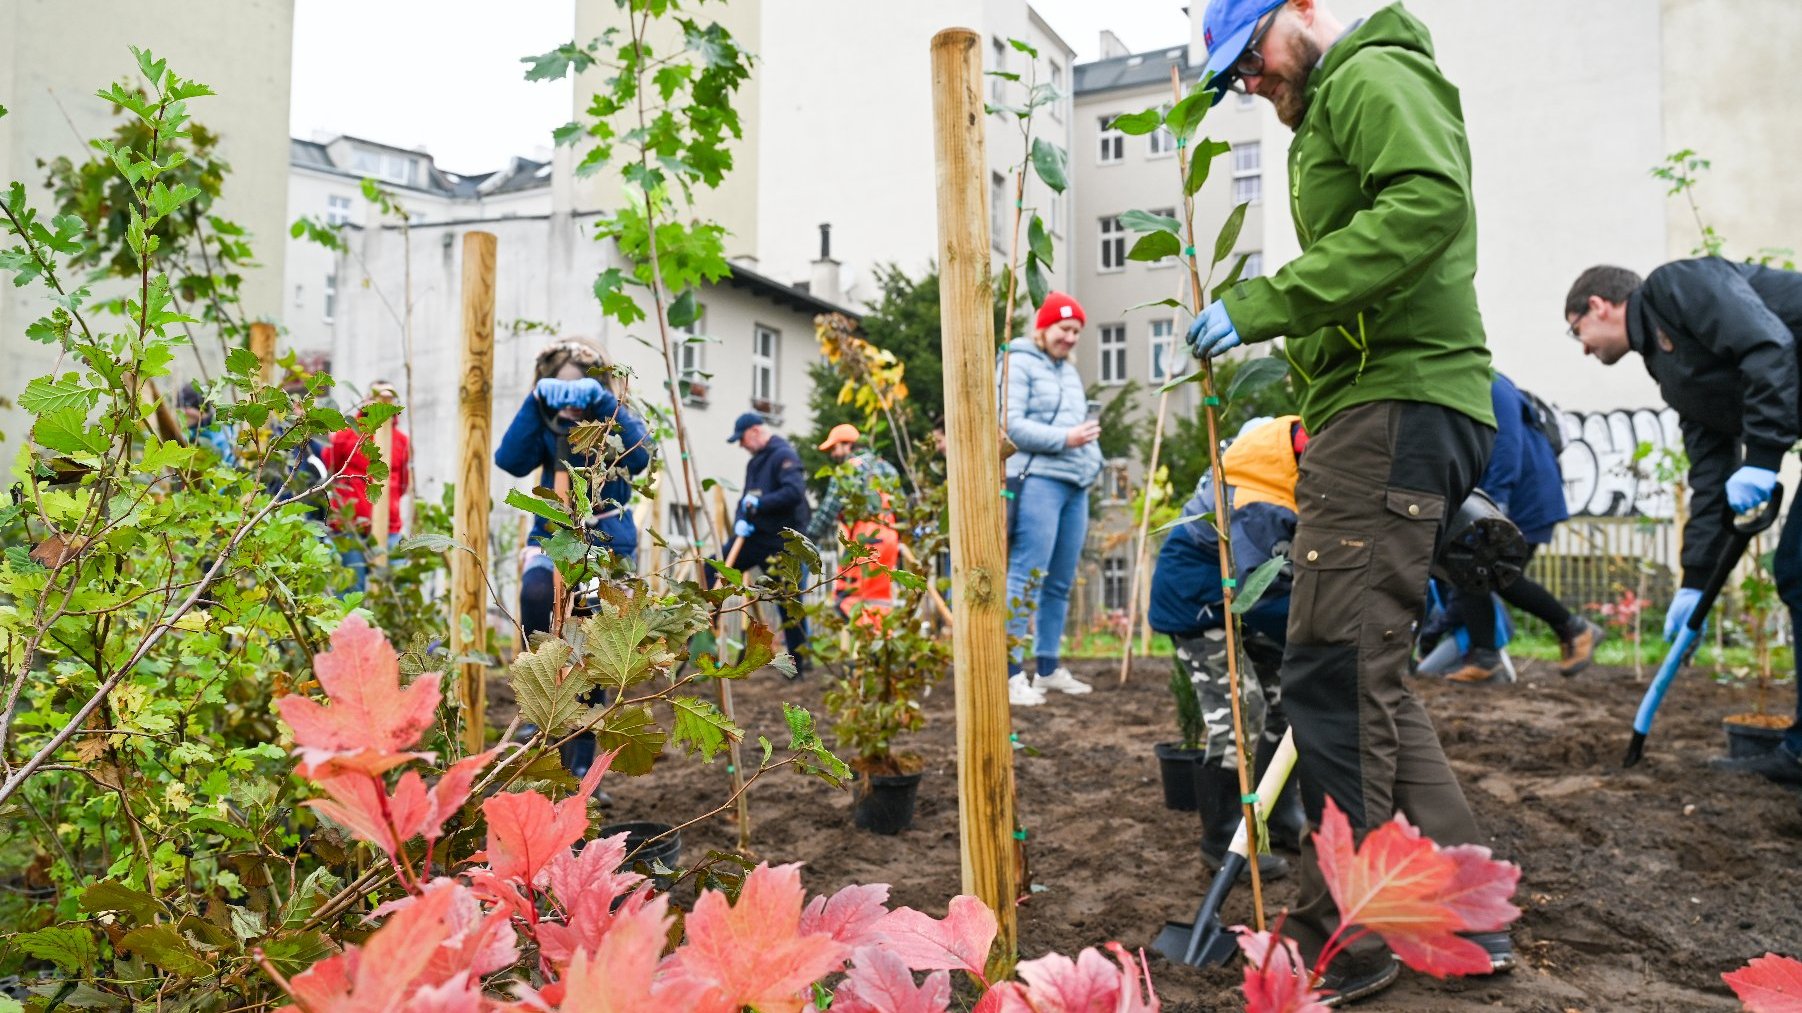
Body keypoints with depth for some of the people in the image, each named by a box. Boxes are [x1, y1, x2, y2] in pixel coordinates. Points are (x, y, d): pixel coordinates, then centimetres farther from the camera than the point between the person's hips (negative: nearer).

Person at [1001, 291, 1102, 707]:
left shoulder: (1070, 372, 24)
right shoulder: (1018, 364, -1)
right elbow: (1010, 425, -12)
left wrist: (1093, 460, 8)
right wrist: (1064, 439, -14)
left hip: (1075, 486, 8)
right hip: (1036, 481, -8)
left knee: (1060, 583, 11)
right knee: (1025, 578, -11)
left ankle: (1048, 667, 20)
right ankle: (1010, 672, -9)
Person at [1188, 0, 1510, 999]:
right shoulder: (1332, 111, 30)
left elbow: (1430, 202, -21)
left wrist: (1263, 303, -22)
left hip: (1394, 406, -11)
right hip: (1381, 406, 11)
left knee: (1335, 671, -10)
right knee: (1368, 676, 12)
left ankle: (1341, 945, 1)